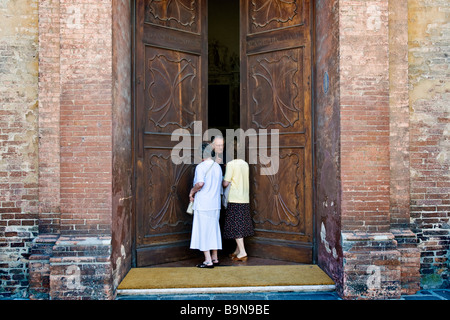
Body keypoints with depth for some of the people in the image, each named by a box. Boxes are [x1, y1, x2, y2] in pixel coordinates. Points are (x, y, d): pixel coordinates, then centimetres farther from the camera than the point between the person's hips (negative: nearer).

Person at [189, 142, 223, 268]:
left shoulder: (201, 166, -11)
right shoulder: (218, 167, 11)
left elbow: (200, 183, -26)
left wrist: (192, 192, -8)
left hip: (203, 204, -7)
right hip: (215, 204, 7)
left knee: (203, 231, 1)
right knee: (214, 230, 14)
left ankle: (208, 260, 2)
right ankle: (215, 258, 22)